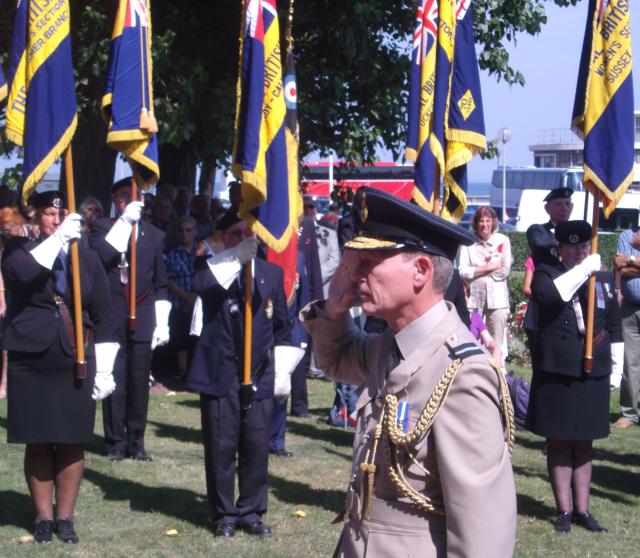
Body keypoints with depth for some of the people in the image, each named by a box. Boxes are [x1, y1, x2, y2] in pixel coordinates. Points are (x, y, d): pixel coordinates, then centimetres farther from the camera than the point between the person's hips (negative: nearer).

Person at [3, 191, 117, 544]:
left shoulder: (87, 259, 8)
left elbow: (103, 315, 8)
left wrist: (105, 369, 3)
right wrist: (58, 238, -29)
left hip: (76, 363, 1)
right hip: (30, 362, -1)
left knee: (72, 442, 3)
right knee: (37, 442, 4)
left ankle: (65, 515, 14)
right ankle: (43, 516, 16)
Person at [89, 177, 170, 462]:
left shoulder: (153, 235, 13)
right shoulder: (102, 228, 6)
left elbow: (161, 283, 13)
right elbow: (100, 256, -16)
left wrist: (162, 322, 6)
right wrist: (124, 221, -15)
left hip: (143, 317, 2)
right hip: (111, 316, -2)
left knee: (140, 381, 4)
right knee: (114, 381, -3)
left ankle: (136, 441, 12)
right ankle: (115, 441, 5)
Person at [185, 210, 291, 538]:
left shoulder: (272, 272, 10)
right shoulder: (212, 267, 2)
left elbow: (281, 325, 14)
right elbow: (199, 284, -24)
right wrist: (236, 257, -32)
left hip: (260, 374, 2)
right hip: (220, 372, -2)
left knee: (257, 446, 5)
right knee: (221, 447, 2)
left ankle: (251, 511, 17)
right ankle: (224, 514, 13)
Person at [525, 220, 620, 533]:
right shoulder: (547, 273, -1)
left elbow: (614, 325, 15)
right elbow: (547, 294, -25)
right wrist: (583, 270, -21)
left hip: (594, 372, 3)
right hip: (556, 371, -3)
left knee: (584, 443, 10)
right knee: (559, 443, 3)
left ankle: (582, 509, 17)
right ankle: (564, 510, 10)